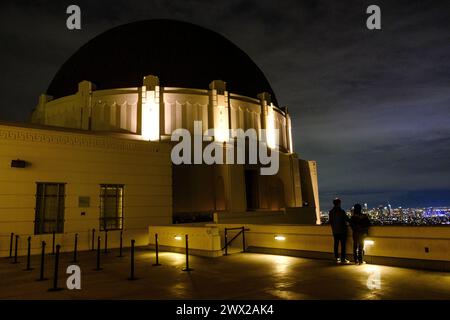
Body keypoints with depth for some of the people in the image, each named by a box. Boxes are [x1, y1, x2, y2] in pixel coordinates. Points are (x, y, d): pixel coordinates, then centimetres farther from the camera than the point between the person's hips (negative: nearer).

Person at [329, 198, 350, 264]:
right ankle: (343, 259, 2)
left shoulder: (331, 212, 3)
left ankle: (336, 258, 15)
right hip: (342, 231, -5)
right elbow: (347, 219, -9)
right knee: (343, 245, 0)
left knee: (336, 244, 10)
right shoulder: (342, 211, -15)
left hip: (335, 231, 6)